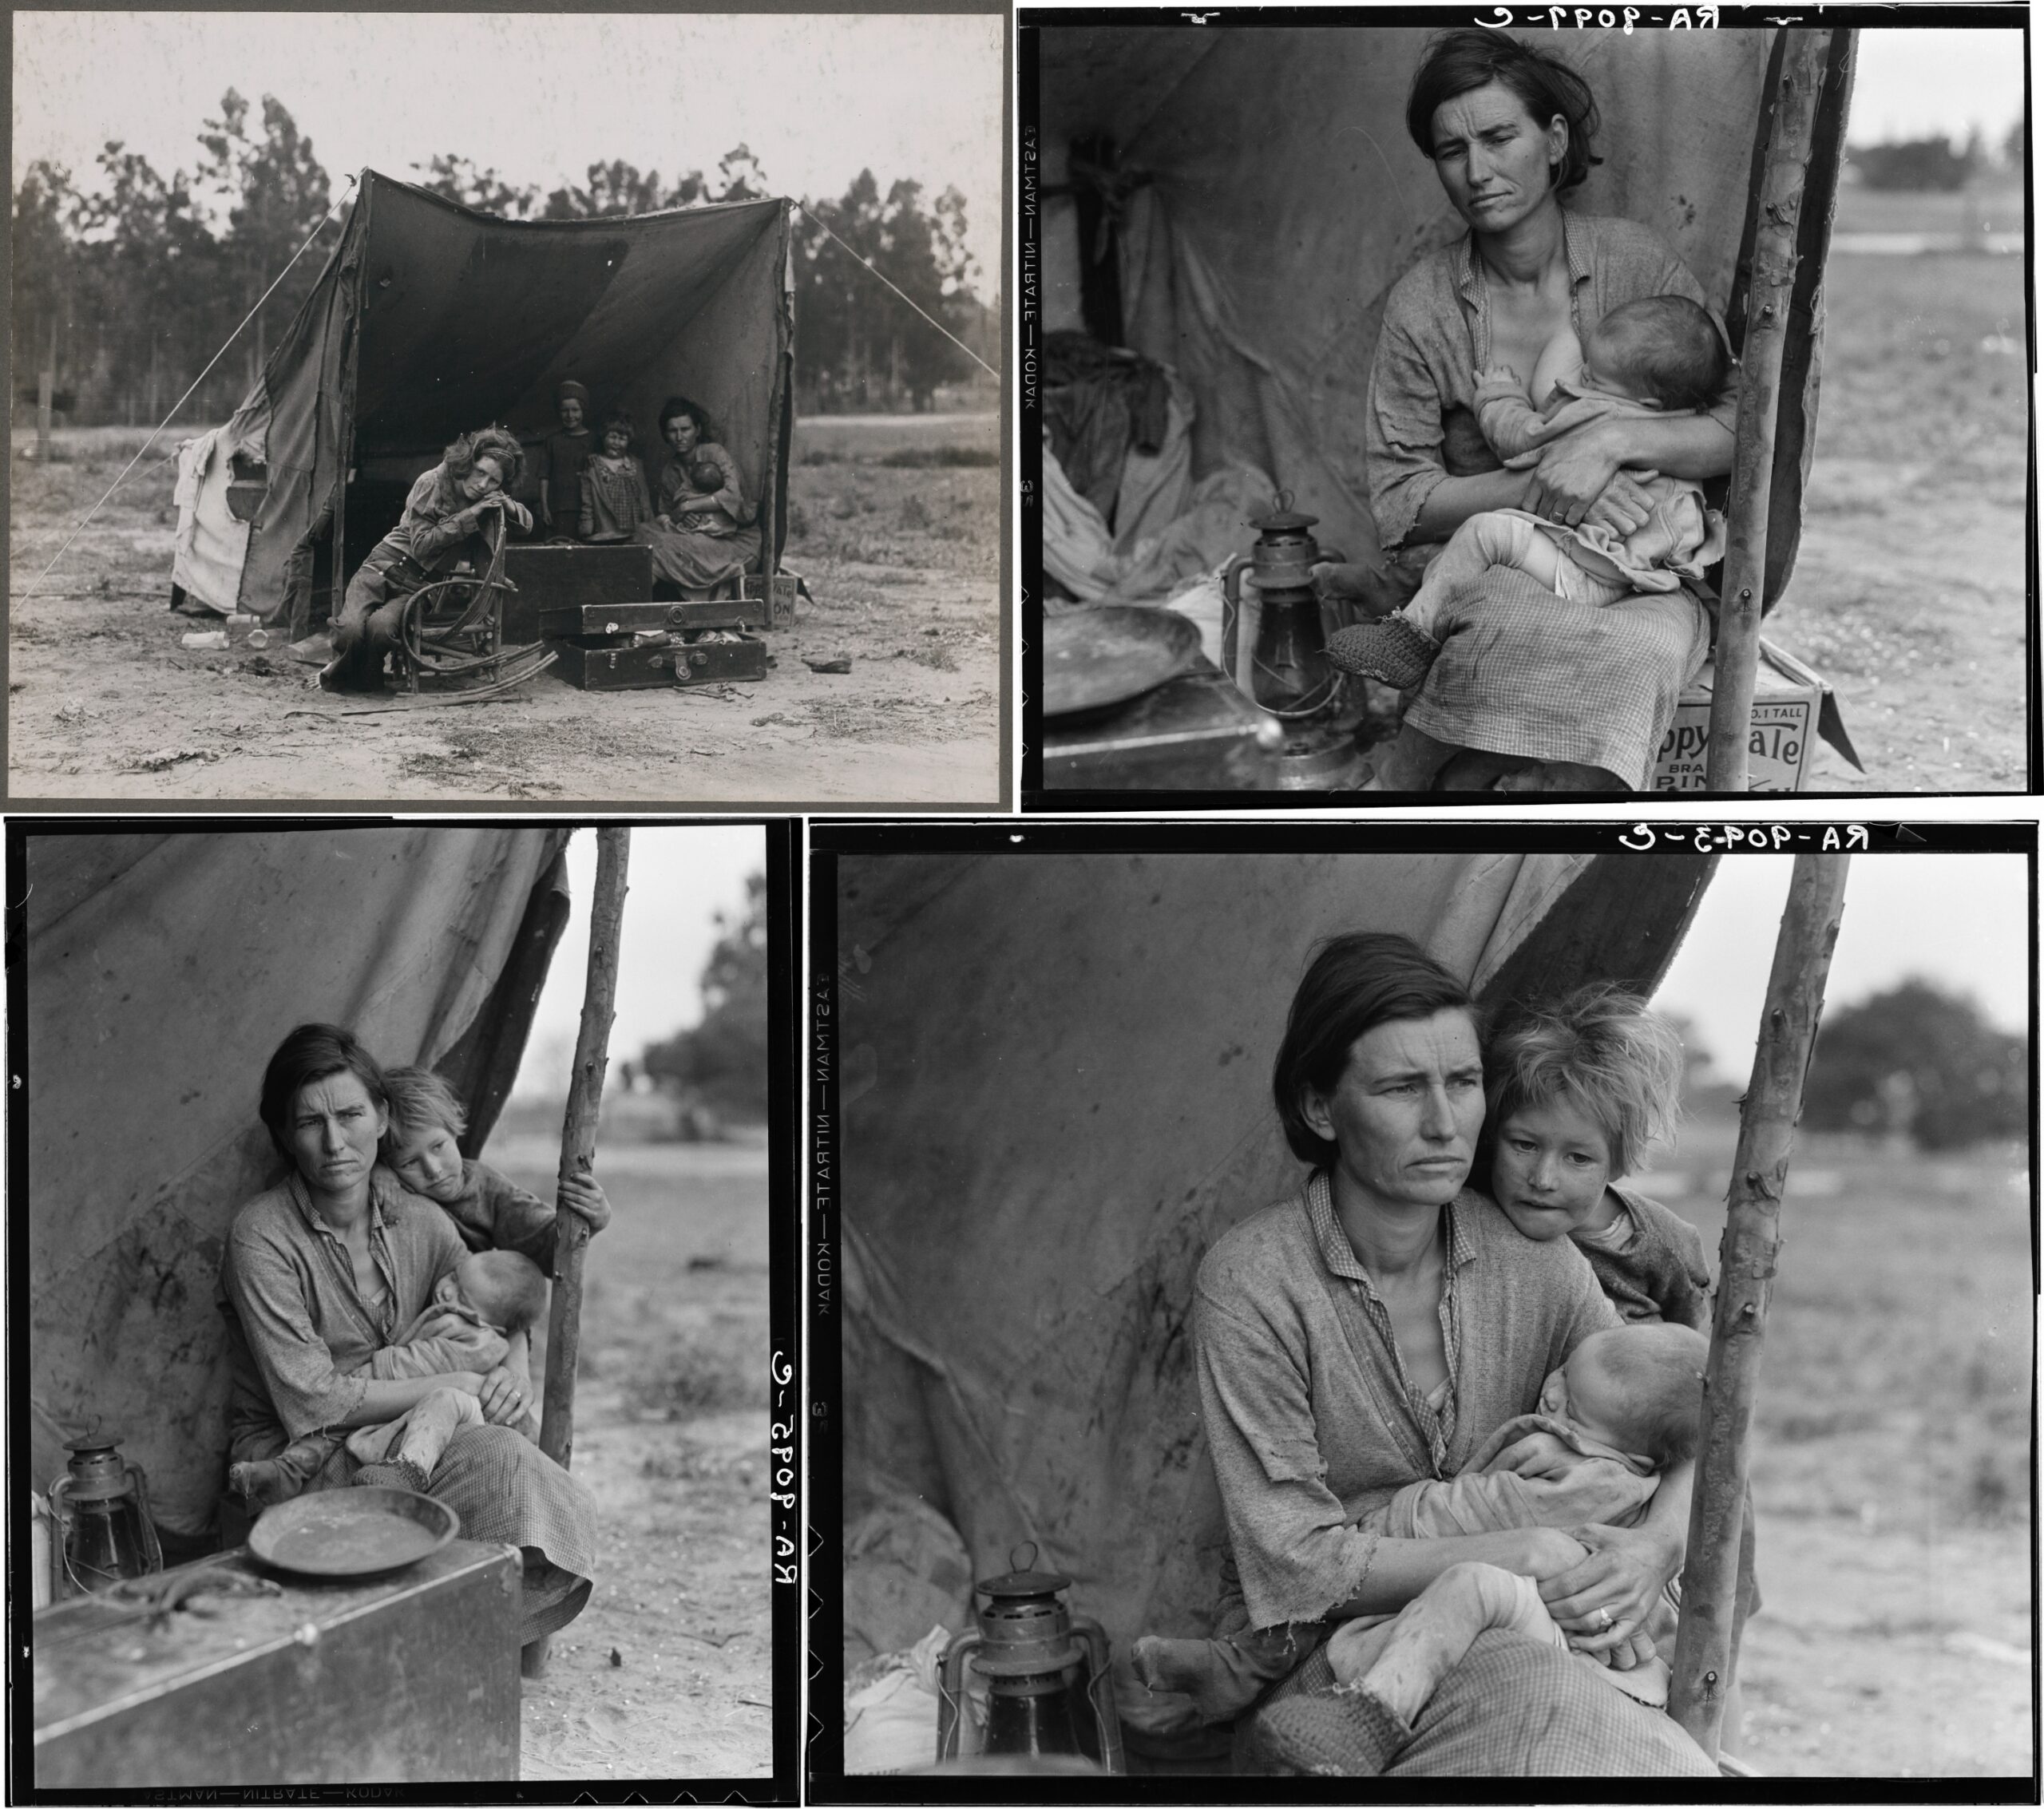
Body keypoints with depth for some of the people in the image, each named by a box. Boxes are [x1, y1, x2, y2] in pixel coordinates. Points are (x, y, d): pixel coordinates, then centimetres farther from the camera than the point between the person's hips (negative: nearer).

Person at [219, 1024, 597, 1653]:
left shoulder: (422, 1223, 3)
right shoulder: (263, 1237, -14)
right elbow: (311, 1404, -18)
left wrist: (508, 1377, -8)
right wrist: (457, 1385, -15)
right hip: (293, 1462, -5)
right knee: (498, 1462, -28)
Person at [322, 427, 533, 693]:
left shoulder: (489, 501, 6)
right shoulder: (432, 483, -8)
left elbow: (527, 522, 16)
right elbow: (421, 545, -12)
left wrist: (509, 506, -7)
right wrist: (467, 517, -17)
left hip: (419, 586, 2)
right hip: (384, 568, -2)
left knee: (381, 627, -32)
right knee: (351, 629, -30)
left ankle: (366, 677, -2)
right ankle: (340, 669, 4)